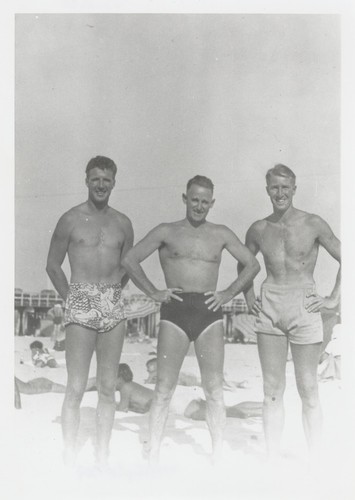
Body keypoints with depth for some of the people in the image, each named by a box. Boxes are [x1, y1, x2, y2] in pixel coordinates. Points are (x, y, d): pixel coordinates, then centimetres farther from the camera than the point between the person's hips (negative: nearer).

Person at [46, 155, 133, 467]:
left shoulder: (122, 223, 11)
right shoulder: (71, 219, 2)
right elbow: (53, 266, 7)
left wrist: (112, 292, 11)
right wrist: (72, 298, 3)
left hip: (114, 307, 4)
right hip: (81, 306, -3)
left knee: (108, 388, 6)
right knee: (76, 388, -6)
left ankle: (102, 460, 16)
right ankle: (69, 461, 2)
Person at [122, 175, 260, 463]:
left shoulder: (221, 234, 15)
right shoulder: (166, 232, 11)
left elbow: (253, 264, 20)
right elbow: (130, 260, 11)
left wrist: (228, 294, 8)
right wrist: (154, 292, 3)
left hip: (209, 312, 1)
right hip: (175, 310, -1)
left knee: (214, 389, -2)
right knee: (165, 387, -4)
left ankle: (218, 457, 7)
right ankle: (153, 456, 3)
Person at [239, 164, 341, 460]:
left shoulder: (313, 225, -2)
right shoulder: (258, 230, 7)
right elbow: (244, 265, 23)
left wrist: (334, 299, -3)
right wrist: (249, 296, 13)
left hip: (304, 306, -3)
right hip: (269, 309, 3)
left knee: (308, 389, 2)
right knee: (272, 390, 6)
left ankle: (314, 459, 12)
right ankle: (273, 458, 14)